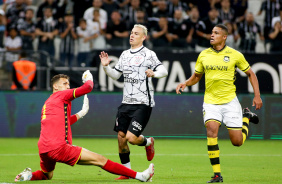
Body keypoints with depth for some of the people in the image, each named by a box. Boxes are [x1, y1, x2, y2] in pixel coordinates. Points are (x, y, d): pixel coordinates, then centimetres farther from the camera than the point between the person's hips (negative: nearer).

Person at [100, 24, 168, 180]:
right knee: (121, 137, 3)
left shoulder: (148, 54, -5)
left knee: (131, 137, -15)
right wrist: (106, 67, 5)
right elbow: (115, 75, 22)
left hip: (143, 104, -6)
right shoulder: (124, 55, 14)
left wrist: (154, 73, -30)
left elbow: (164, 71, -10)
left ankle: (148, 142, 20)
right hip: (126, 103, 6)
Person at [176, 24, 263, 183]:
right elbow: (197, 76, 17)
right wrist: (185, 83, -3)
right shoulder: (204, 55, 3)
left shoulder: (235, 55, -4)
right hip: (211, 101, 1)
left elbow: (250, 73, 7)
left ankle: (246, 117, 34)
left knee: (237, 141, -2)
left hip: (230, 101, -1)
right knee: (211, 130, -25)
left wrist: (257, 96, 1)